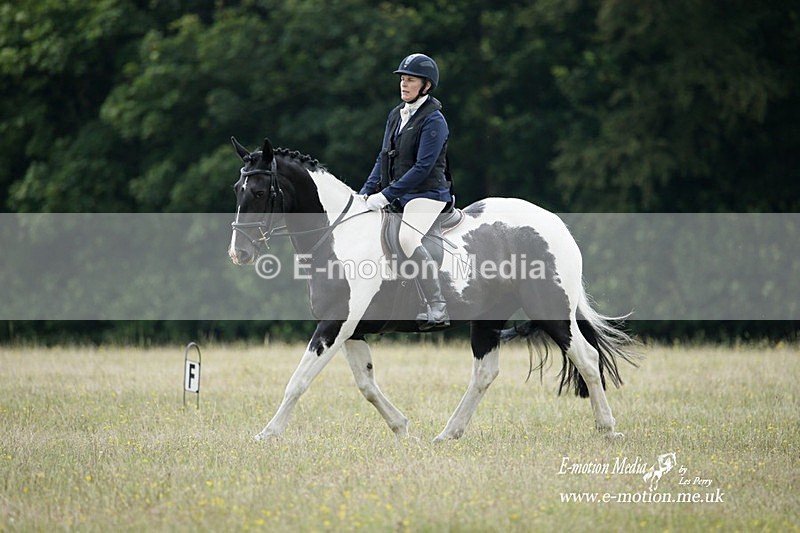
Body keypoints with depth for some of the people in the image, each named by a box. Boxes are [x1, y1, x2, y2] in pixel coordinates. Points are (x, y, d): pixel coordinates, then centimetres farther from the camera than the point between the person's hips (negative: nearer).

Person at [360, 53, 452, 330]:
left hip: (427, 194, -9)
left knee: (408, 238, -32)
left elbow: (422, 167, -19)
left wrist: (386, 195, -21)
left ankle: (438, 309, -33)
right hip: (397, 195, 9)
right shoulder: (396, 115, 13)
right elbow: (384, 158, 17)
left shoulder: (433, 120, -12)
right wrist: (366, 192, 5)